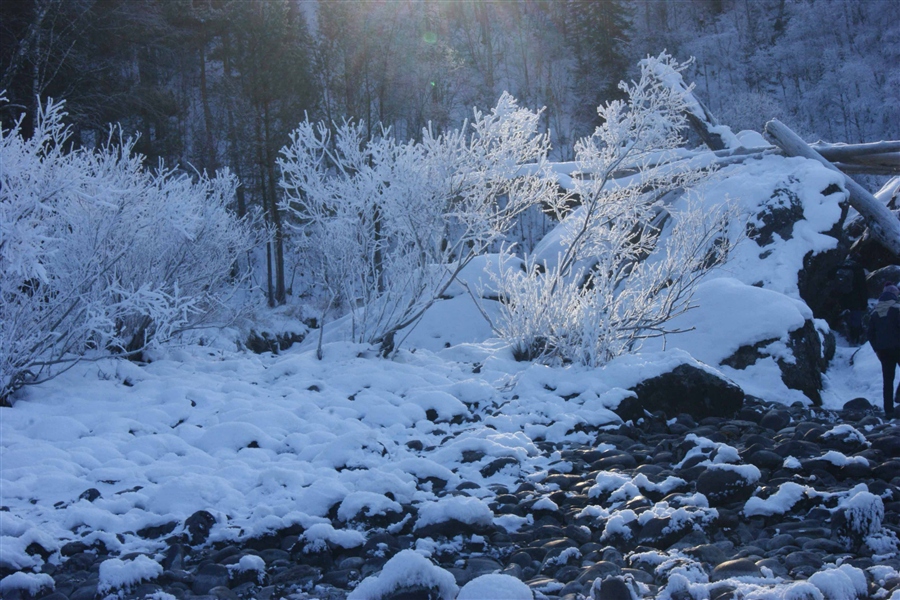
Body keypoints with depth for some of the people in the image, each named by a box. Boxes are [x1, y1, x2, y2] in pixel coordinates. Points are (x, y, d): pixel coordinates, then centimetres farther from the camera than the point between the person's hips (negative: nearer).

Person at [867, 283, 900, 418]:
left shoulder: (874, 312, 10)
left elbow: (870, 333, 11)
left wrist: (876, 349, 18)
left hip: (882, 350, 5)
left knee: (887, 380, 8)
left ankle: (888, 410, 5)